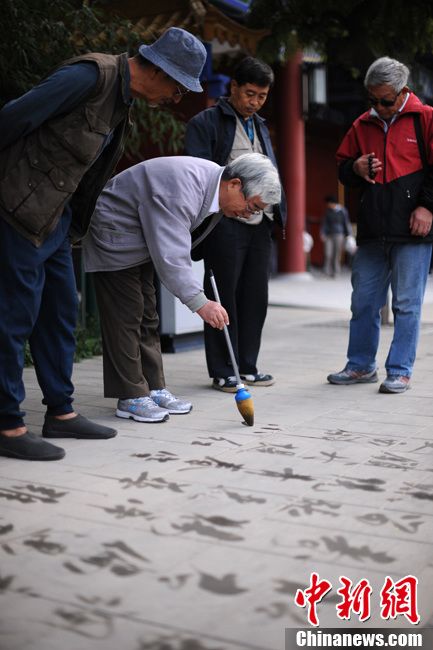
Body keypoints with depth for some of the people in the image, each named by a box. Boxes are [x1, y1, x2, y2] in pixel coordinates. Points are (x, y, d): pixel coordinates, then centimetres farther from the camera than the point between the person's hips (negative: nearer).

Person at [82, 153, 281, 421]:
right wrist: (200, 302, -40)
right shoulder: (182, 188, -34)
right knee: (126, 316, -9)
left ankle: (153, 389, 16)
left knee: (147, 315, 10)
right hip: (113, 236, -10)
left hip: (142, 238, 10)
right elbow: (170, 255, -37)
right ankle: (131, 397, -3)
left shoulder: (212, 178, -3)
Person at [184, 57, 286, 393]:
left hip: (260, 224, 7)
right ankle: (222, 371, 7)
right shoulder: (206, 123, -2)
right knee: (224, 298, -1)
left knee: (255, 297, 10)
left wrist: (277, 214, 15)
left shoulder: (261, 127, 21)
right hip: (226, 223, -7)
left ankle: (247, 366, 20)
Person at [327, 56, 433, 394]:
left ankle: (400, 372, 9)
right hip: (372, 232, 5)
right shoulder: (363, 125, 14)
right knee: (363, 301, 10)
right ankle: (361, 366, 23)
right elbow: (343, 167, 22)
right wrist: (355, 168, 0)